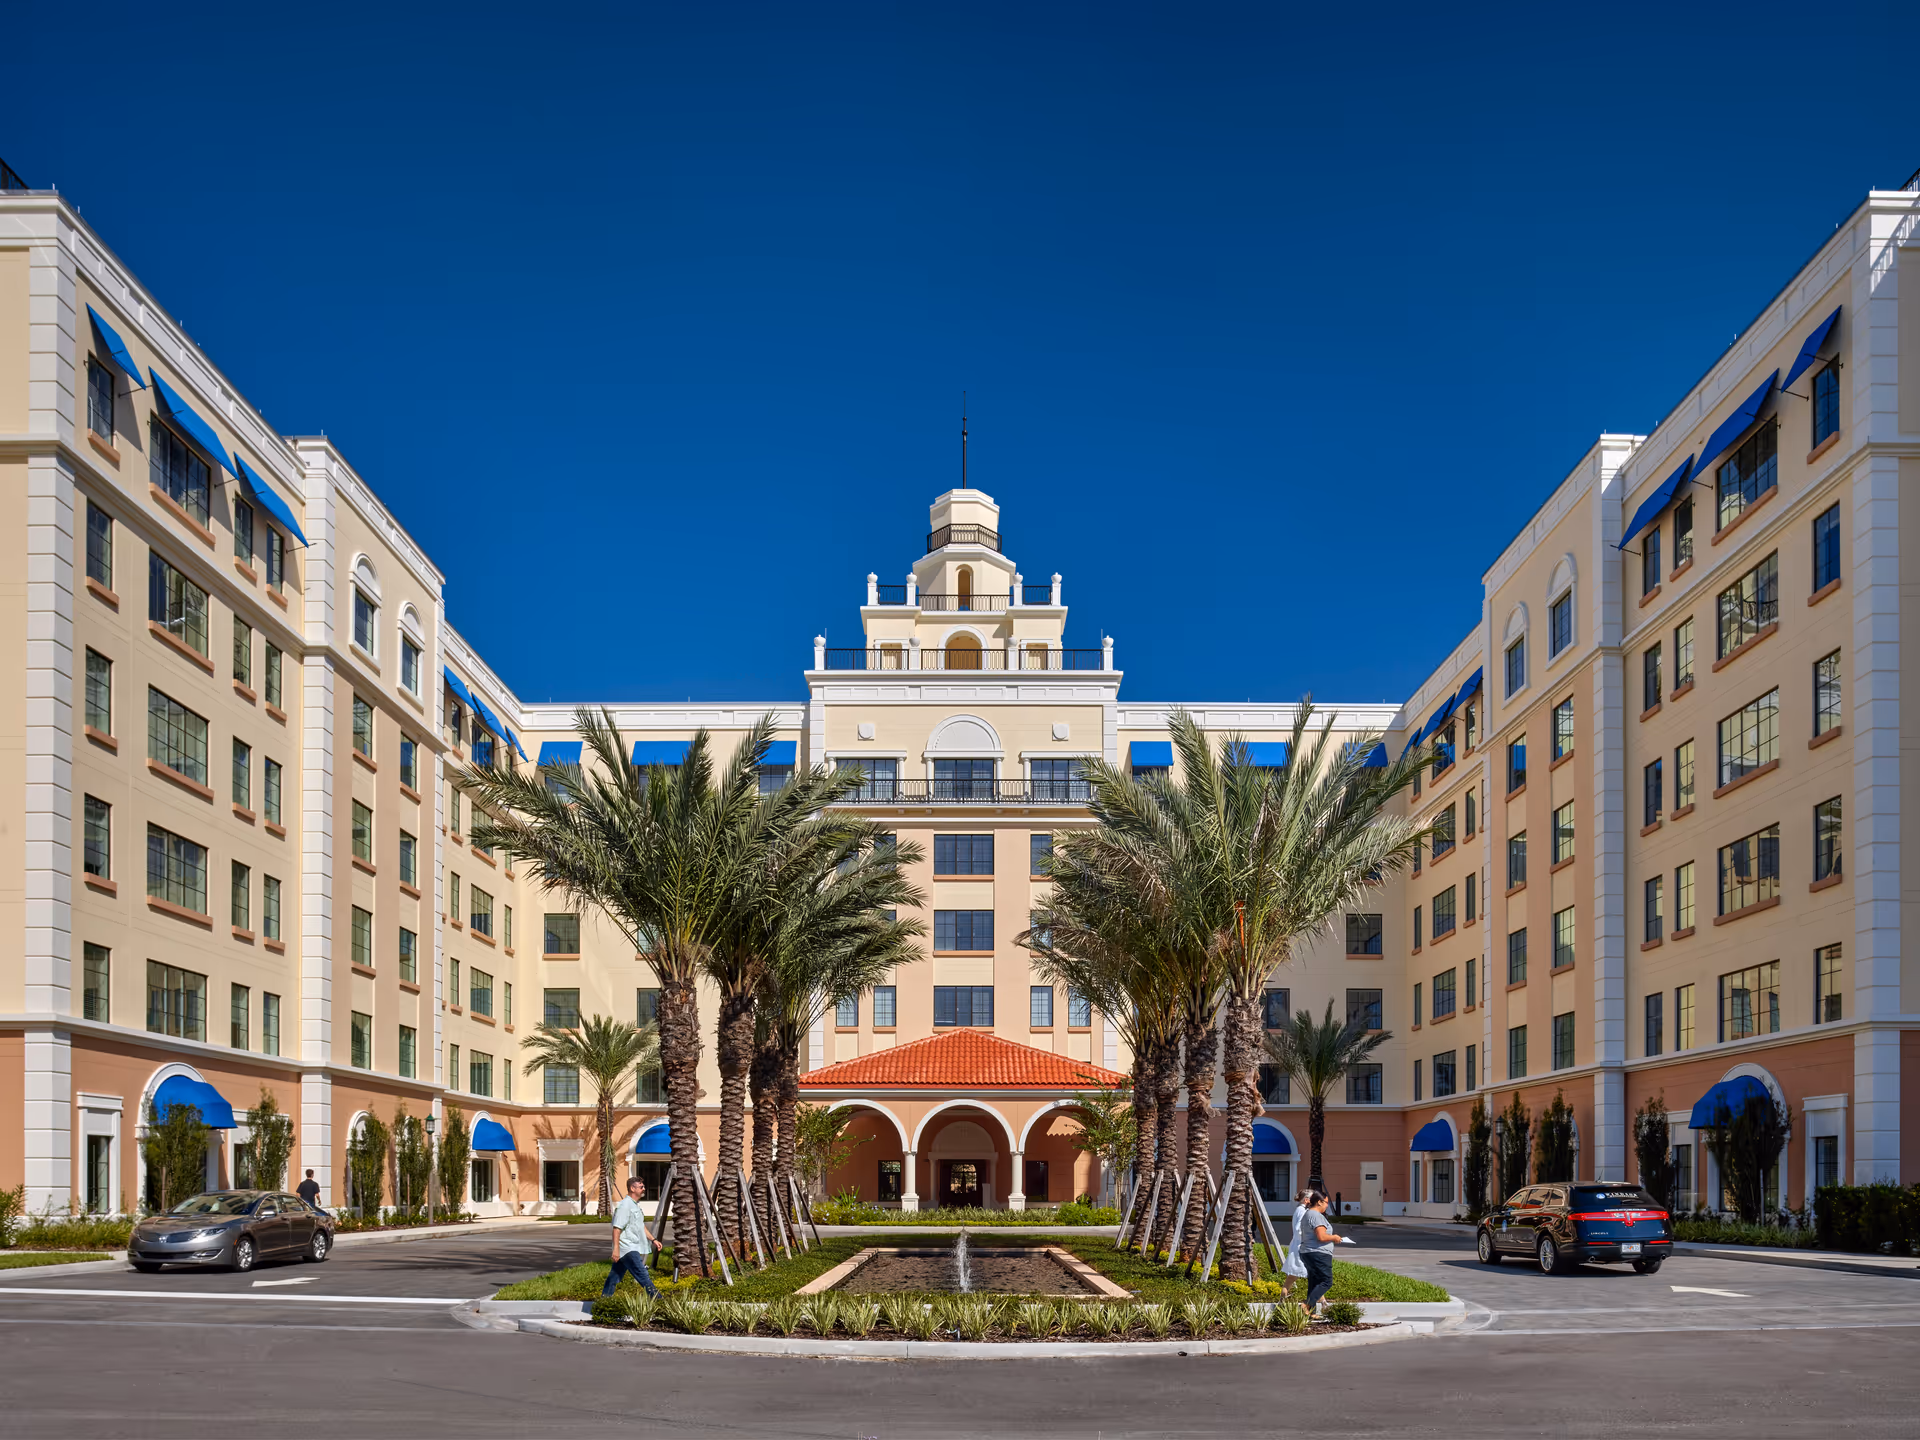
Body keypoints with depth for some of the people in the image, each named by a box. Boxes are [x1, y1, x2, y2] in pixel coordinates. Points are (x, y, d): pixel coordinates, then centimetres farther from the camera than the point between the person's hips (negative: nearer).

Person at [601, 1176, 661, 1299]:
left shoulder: (635, 1205, 18)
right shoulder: (624, 1205, -14)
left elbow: (641, 1226, 28)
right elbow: (617, 1228, -19)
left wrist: (653, 1240, 22)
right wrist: (616, 1249, -24)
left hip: (633, 1248, 10)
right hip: (628, 1249, -10)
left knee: (615, 1274, 12)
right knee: (643, 1275, -11)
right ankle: (657, 1299, -13)